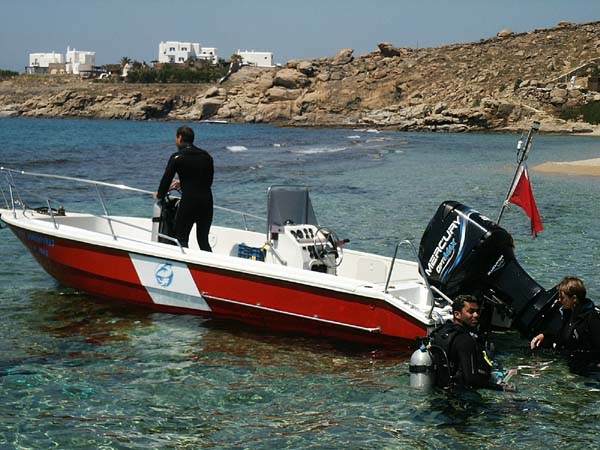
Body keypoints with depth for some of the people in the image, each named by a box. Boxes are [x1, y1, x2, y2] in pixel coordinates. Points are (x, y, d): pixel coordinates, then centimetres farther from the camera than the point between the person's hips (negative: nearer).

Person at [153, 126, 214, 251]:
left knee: (181, 239, 3)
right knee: (203, 240, 13)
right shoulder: (206, 156, 12)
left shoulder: (177, 157, -3)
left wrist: (160, 195, 16)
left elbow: (166, 178, -3)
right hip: (207, 201, 5)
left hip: (189, 201, -5)